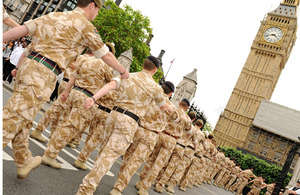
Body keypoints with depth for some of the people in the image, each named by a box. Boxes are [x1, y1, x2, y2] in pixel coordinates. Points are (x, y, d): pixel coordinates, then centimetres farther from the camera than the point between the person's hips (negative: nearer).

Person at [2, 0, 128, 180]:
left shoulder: (54, 15, 19)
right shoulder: (86, 26, 0)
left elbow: (21, 29, 12)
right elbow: (106, 55, 6)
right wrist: (123, 71, 20)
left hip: (27, 64, 8)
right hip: (43, 73, -8)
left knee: (23, 121, 16)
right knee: (13, 119, -7)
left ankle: (24, 162, 32)